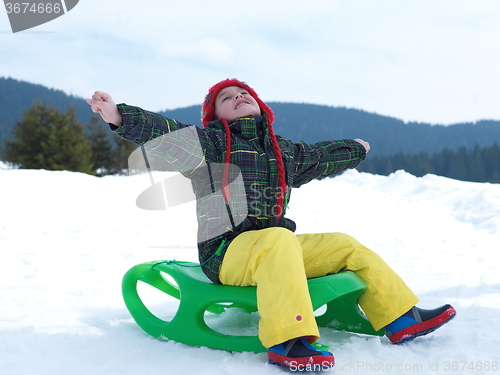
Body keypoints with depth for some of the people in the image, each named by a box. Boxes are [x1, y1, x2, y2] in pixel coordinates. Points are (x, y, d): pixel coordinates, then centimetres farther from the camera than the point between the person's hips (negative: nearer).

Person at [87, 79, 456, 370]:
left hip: (277, 247, 7)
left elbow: (320, 157, 39)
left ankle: (402, 317, 10)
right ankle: (286, 341, -45)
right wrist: (120, 116, -29)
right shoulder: (209, 142, 1)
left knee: (347, 247, 3)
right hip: (226, 252, -7)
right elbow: (163, 131, -14)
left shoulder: (286, 151, 20)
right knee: (279, 239, -37)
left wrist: (354, 150, 54)